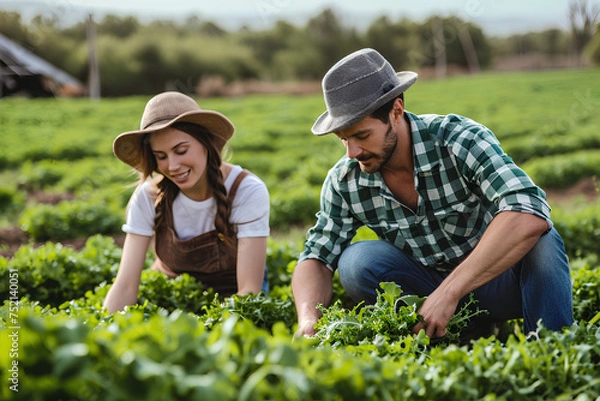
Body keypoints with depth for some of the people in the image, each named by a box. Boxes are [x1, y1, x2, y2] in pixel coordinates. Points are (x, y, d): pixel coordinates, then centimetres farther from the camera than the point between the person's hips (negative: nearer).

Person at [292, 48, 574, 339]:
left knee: (541, 242, -34)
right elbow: (317, 259, -4)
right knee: (355, 261, -23)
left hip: (499, 279, -3)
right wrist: (308, 322, -26)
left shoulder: (461, 139, -25)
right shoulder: (344, 183, -11)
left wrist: (449, 292, -42)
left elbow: (529, 216, -39)